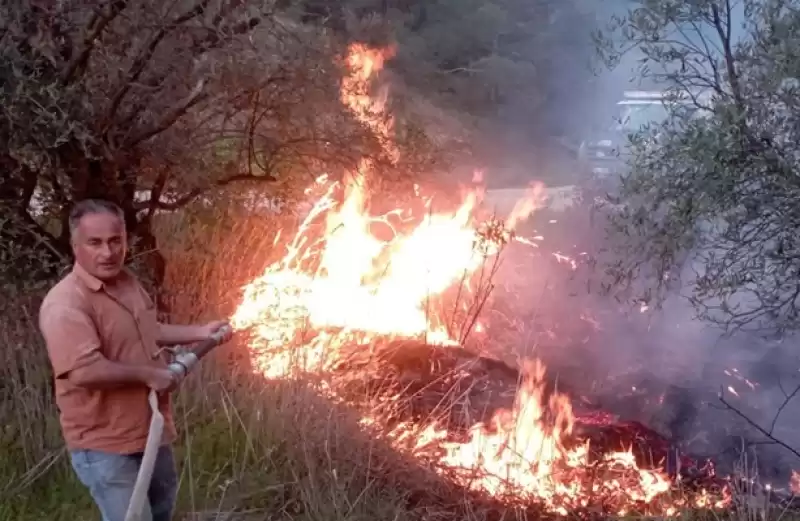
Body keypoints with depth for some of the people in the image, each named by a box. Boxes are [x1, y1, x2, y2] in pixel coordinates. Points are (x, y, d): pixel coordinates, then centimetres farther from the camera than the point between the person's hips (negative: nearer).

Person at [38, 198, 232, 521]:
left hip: (149, 433, 9)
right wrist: (148, 375, -25)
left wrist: (200, 332, 17)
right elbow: (84, 371, -37)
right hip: (105, 446, -9)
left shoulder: (126, 282, 5)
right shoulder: (66, 304, -25)